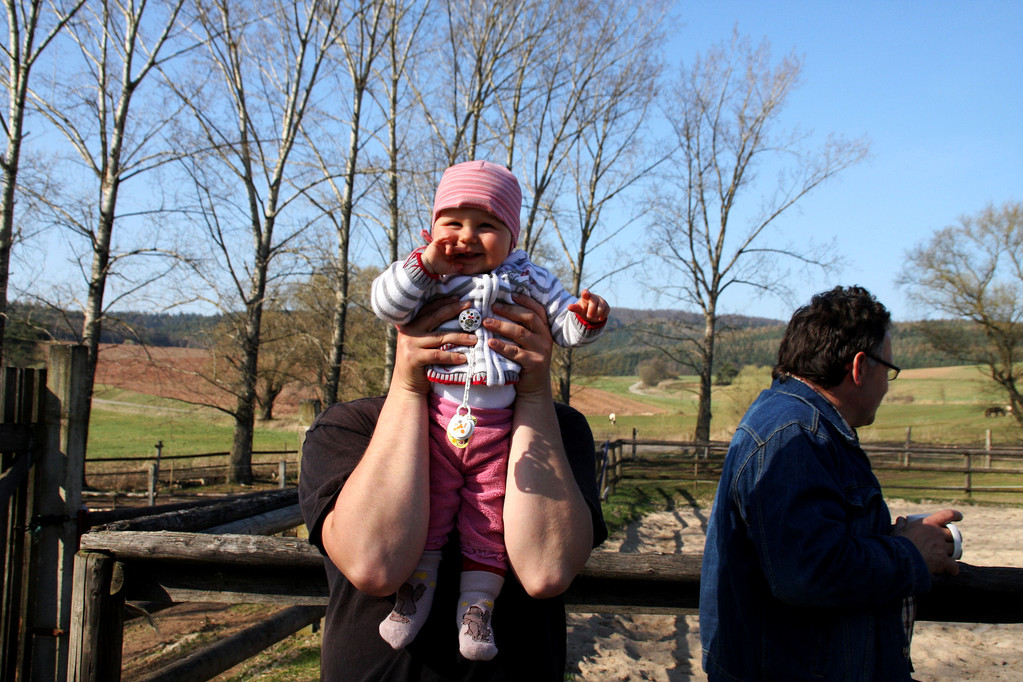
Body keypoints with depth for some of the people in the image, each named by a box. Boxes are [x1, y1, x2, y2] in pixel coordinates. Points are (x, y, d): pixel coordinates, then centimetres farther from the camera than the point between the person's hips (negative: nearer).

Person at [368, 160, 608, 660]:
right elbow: (386, 305, -14)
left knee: (489, 521, 8)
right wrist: (427, 264, -21)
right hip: (436, 421, 0)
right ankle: (416, 588, 29)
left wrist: (586, 317, -18)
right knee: (425, 508, 9)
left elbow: (565, 327, 5)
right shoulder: (427, 277, 0)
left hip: (499, 427, 1)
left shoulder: (526, 281, 2)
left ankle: (477, 606, 23)